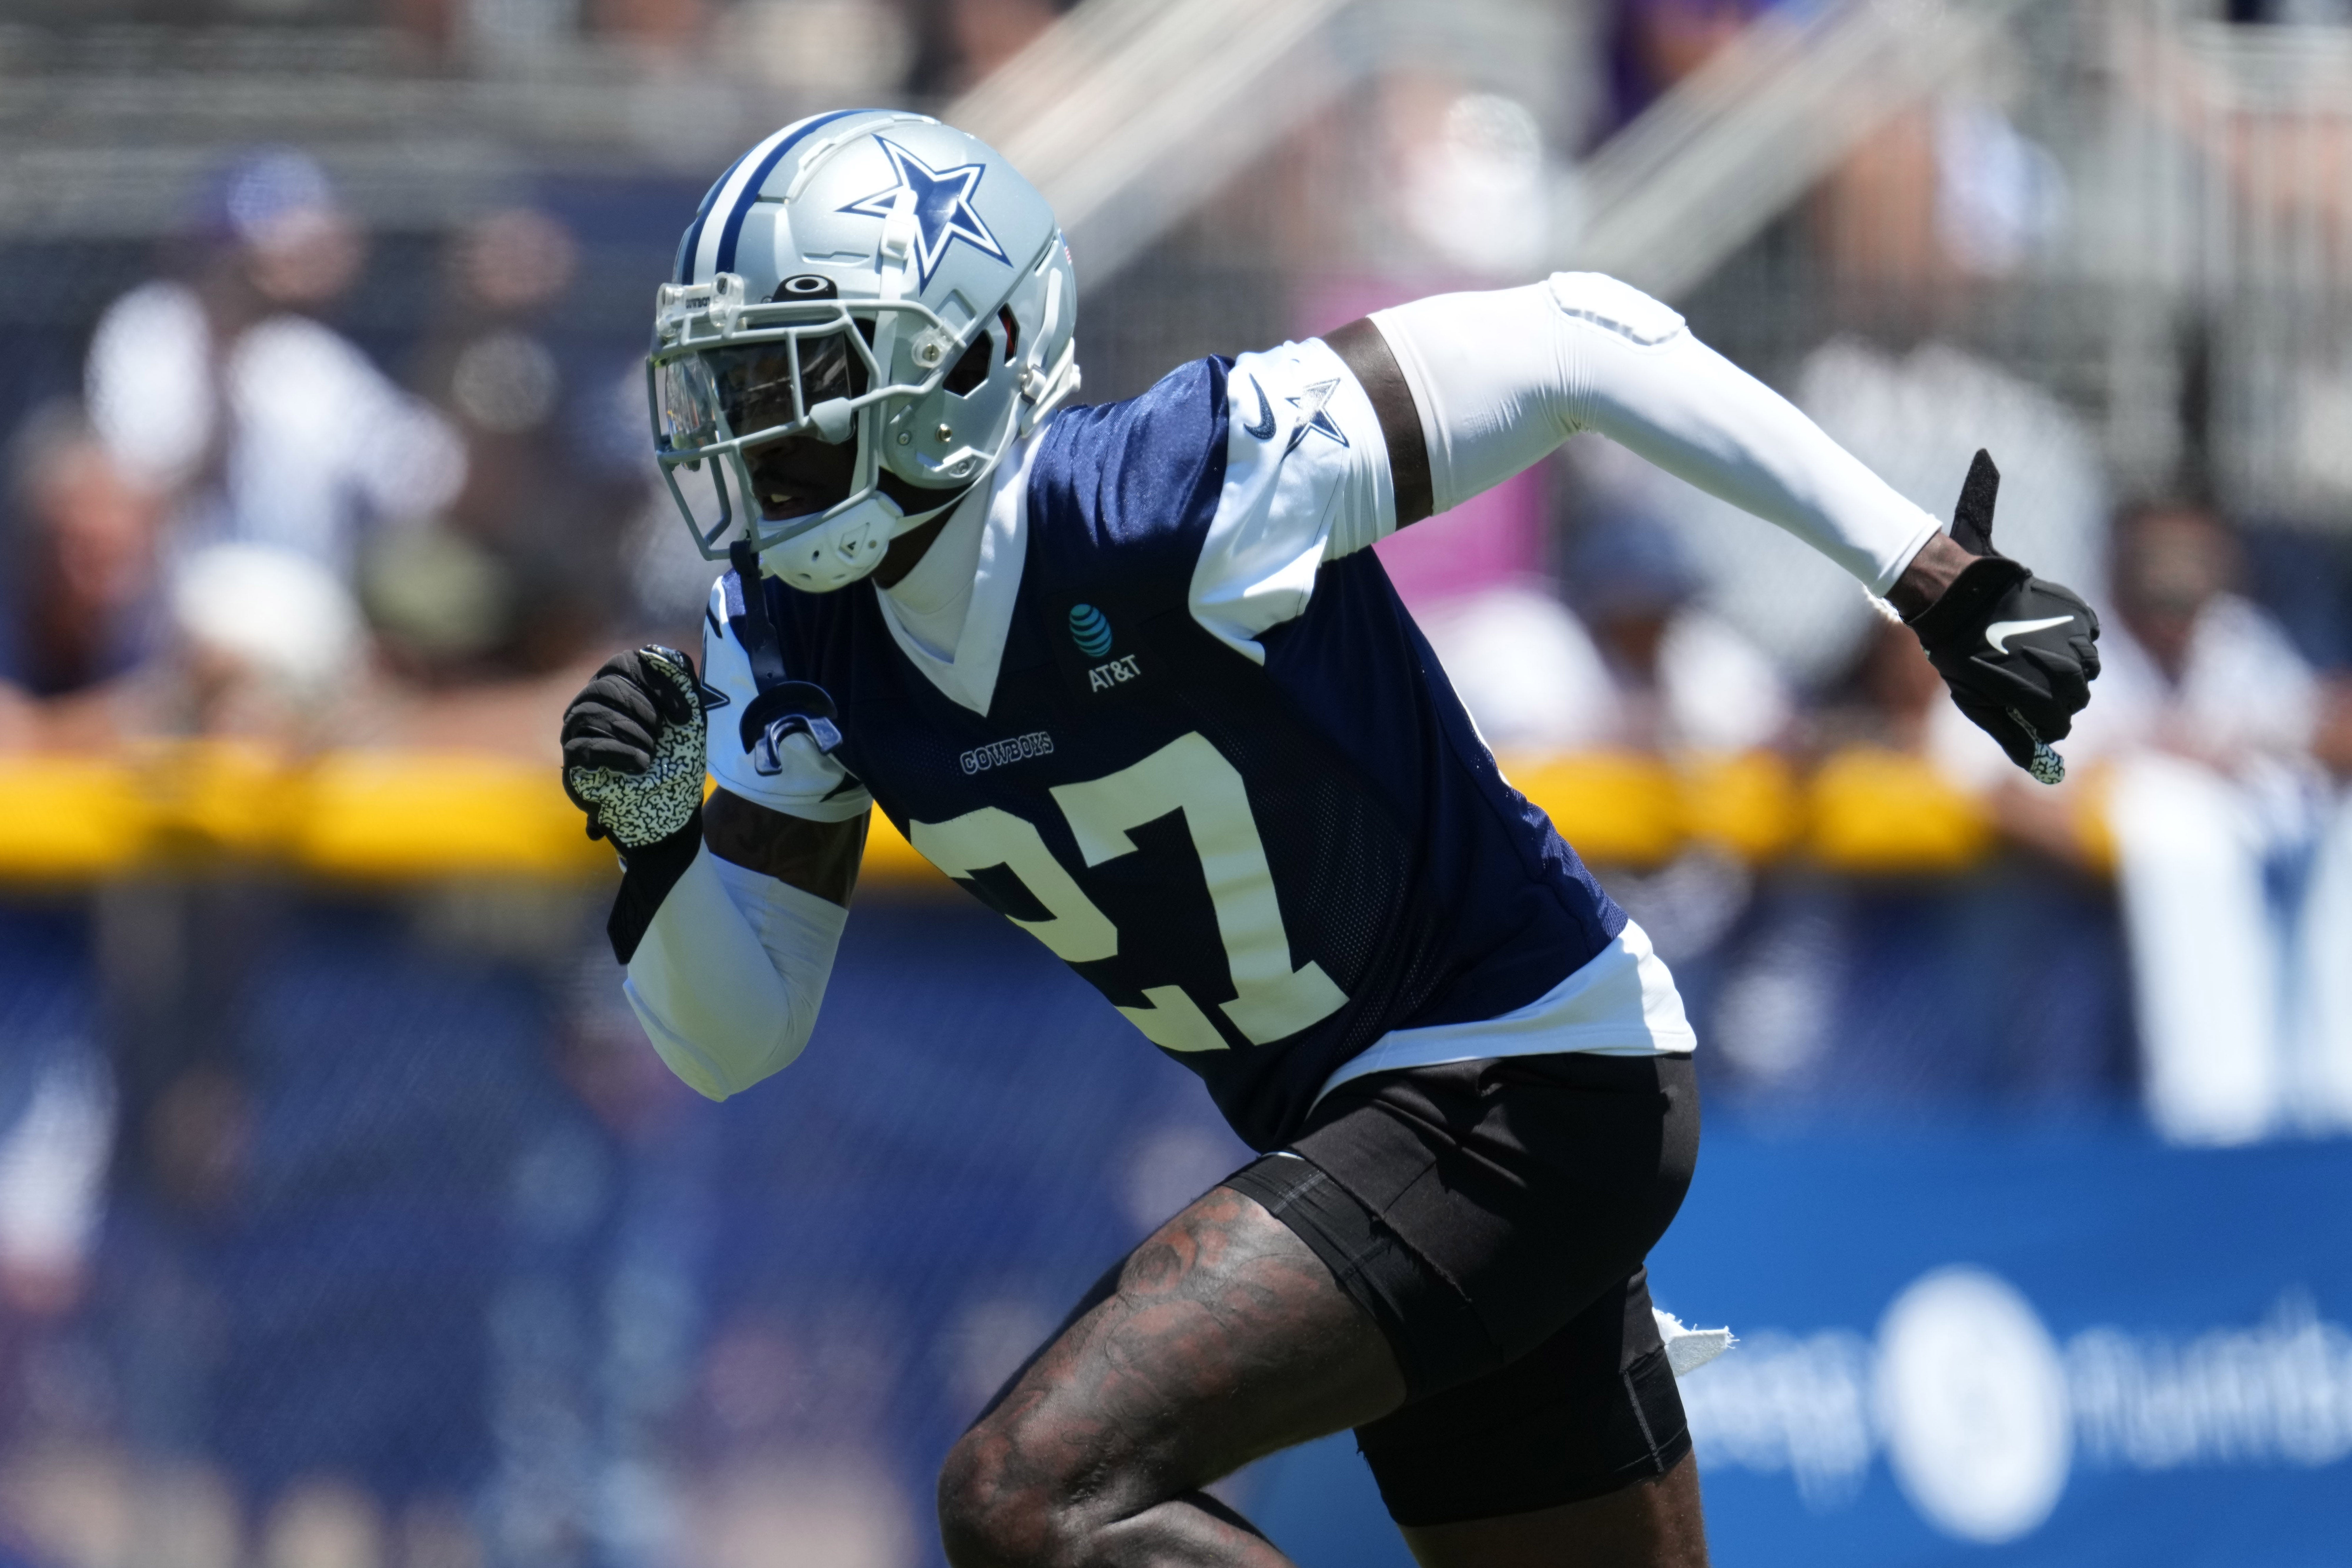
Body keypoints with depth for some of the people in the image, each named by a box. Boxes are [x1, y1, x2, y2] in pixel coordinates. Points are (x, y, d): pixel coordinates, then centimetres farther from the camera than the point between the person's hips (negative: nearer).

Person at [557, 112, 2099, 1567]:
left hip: (1516, 1100, -8)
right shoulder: (799, 639, -2)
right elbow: (732, 1038, 3)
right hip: (1359, 1129, 8)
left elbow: (1578, 341, -19)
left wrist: (1941, 582, -18)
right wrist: (659, 836, -17)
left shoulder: (1168, 496, -24)